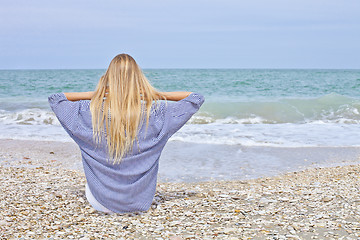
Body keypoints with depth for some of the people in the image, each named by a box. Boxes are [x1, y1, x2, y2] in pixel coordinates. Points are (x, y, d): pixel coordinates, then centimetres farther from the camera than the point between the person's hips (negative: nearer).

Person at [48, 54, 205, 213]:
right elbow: (196, 99, -1)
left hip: (102, 204, 0)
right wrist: (157, 95, -5)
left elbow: (54, 99, 4)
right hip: (141, 204, 1)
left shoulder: (92, 112, -14)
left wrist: (93, 95, -2)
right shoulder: (153, 113, -14)